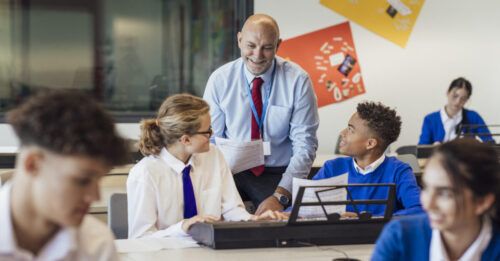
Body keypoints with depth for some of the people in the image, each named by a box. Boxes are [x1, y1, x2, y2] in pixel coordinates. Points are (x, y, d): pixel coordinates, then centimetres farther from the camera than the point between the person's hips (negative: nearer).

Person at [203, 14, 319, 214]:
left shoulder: (297, 80, -7)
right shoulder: (220, 79, -2)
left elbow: (305, 145, -9)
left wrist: (280, 195, -21)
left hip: (279, 176, -1)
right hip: (231, 173, 1)